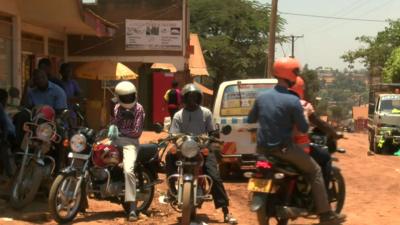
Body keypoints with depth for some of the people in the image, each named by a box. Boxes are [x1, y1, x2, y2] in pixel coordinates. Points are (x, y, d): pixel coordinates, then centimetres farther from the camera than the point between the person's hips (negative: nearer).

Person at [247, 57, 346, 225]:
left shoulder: (261, 96, 2)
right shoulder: (292, 101, -15)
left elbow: (250, 120, 13)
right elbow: (303, 129, -9)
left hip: (263, 148, 5)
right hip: (283, 149, -5)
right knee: (315, 171, 7)